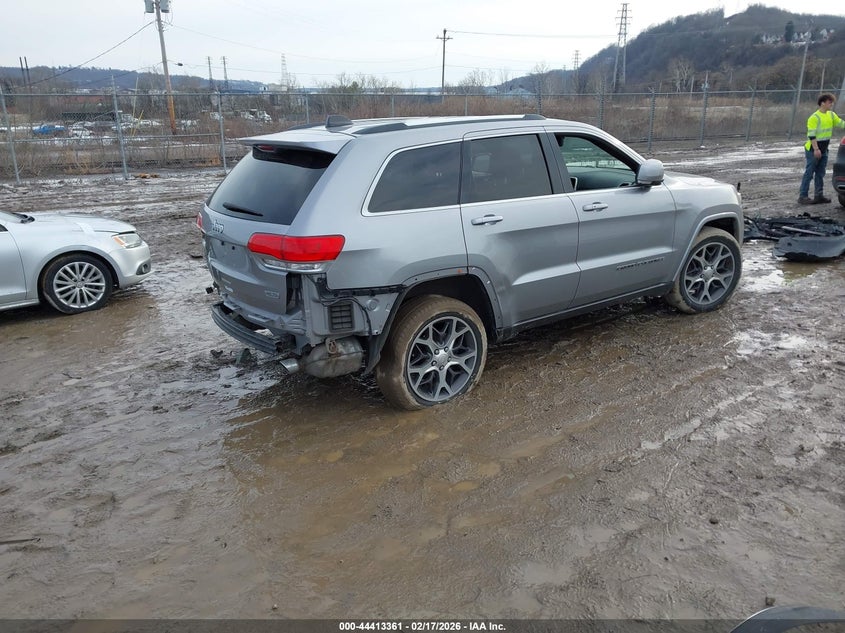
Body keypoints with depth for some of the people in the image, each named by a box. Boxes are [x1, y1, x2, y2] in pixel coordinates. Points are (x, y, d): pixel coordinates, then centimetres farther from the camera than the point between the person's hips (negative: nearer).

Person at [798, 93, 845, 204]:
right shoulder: (814, 117, -15)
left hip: (823, 150, 8)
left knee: (820, 174, 11)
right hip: (813, 150, -8)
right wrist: (816, 149, -23)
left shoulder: (831, 115, 9)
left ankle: (819, 195, 16)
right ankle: (802, 196, -4)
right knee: (809, 173, -6)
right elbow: (811, 135, -18)